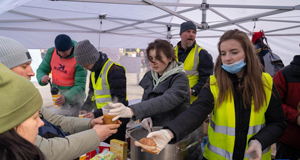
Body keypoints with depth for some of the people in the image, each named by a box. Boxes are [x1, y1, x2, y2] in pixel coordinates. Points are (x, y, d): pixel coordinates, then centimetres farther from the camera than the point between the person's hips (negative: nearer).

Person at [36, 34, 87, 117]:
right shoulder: (51, 52, -5)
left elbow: (80, 86, -21)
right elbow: (41, 69, 3)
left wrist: (66, 97, -37)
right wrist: (42, 78, -21)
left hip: (73, 96, -6)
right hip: (56, 94, 6)